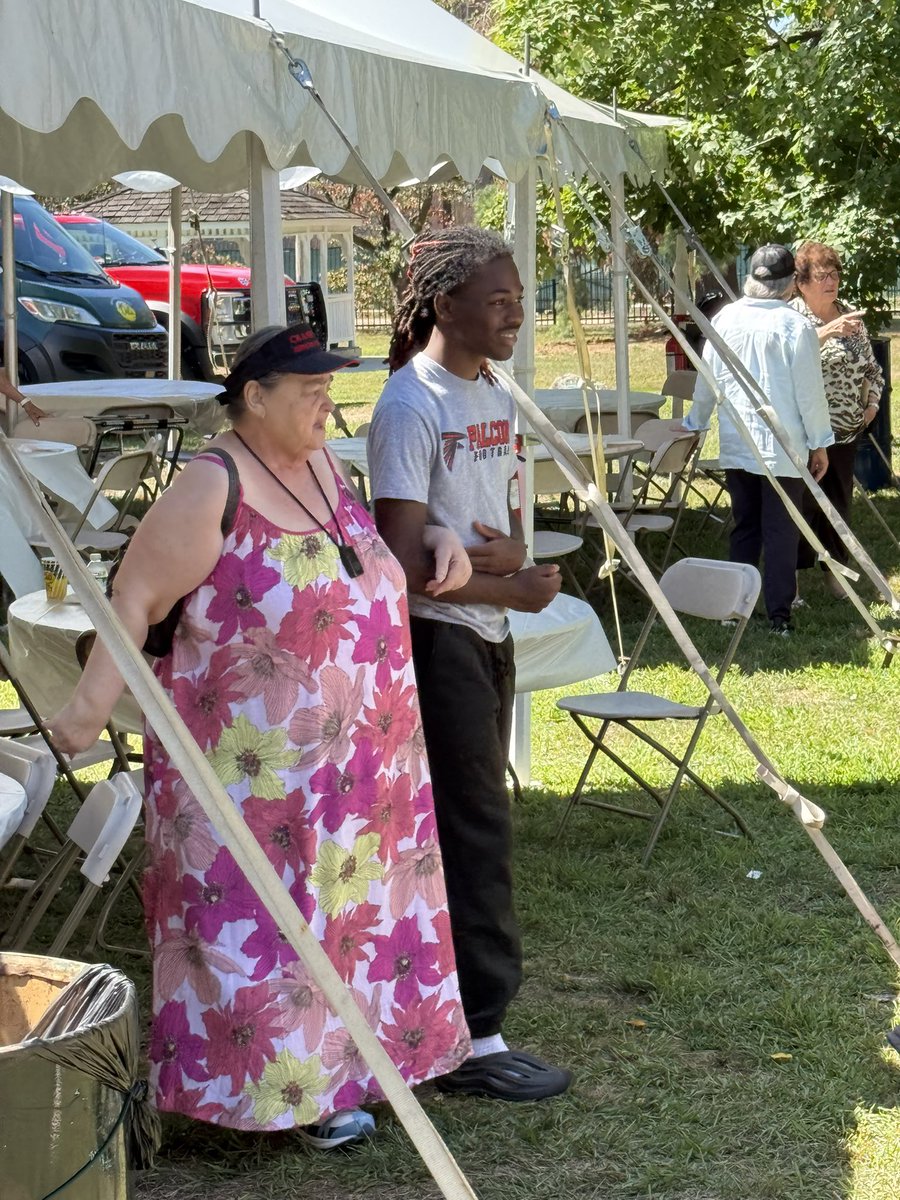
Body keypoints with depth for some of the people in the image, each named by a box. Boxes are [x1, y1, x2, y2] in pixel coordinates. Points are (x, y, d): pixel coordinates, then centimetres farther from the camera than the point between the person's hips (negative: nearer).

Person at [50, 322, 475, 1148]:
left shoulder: (321, 469, 9)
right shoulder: (213, 491, -17)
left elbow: (365, 562, 25)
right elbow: (137, 601, -19)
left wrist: (438, 541, 8)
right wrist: (95, 698, -32)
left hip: (350, 761, 9)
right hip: (254, 764, -9)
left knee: (348, 910, 16)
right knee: (259, 920, -1)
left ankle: (338, 1067, 30)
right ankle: (279, 1090, 11)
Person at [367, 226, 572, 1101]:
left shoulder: (494, 396, 11)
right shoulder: (411, 406, -16)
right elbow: (403, 566, -20)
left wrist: (511, 551, -6)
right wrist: (512, 590, -12)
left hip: (487, 636, 9)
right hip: (433, 638, -9)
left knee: (470, 822, 13)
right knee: (472, 828, -7)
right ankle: (473, 1038, -1)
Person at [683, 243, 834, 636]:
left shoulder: (725, 319, 0)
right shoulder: (795, 326, -13)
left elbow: (707, 380, 9)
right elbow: (809, 391, -9)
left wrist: (696, 422, 25)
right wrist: (819, 443, 1)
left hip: (736, 445, 4)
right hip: (782, 446, -4)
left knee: (744, 529, 15)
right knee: (781, 532, 2)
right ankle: (779, 615, 3)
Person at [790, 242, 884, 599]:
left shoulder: (849, 316, 9)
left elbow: (872, 367, 19)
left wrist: (873, 402, 5)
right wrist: (827, 332, -37)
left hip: (845, 429, 5)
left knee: (839, 502, 11)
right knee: (802, 503, -2)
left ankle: (835, 569, 23)